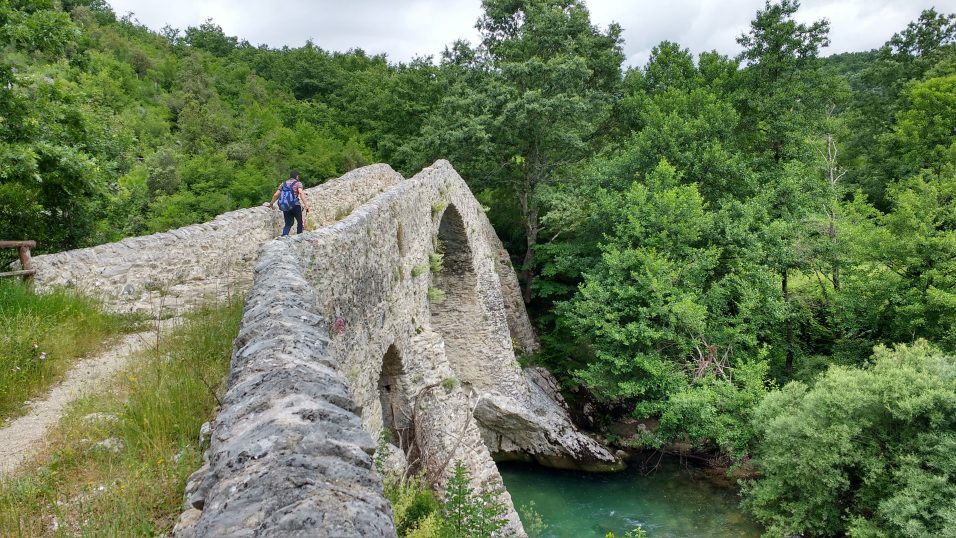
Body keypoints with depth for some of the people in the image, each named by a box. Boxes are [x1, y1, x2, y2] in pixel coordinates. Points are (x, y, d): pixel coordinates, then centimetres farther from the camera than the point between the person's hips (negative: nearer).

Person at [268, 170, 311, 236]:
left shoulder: (283, 184, 15)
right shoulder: (298, 183, 1)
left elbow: (276, 195, 10)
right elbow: (301, 193, -17)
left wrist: (271, 203, 25)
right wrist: (306, 204, -24)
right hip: (295, 206, -4)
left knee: (288, 224, 9)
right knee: (299, 222, 15)